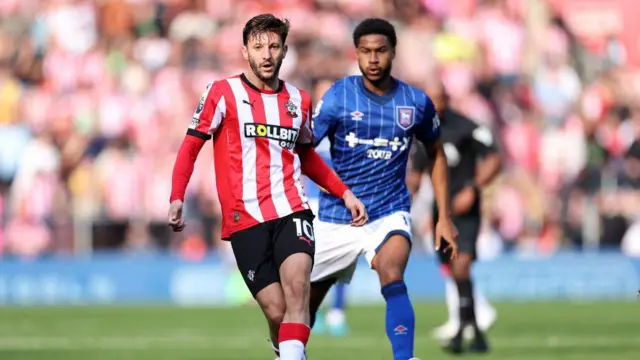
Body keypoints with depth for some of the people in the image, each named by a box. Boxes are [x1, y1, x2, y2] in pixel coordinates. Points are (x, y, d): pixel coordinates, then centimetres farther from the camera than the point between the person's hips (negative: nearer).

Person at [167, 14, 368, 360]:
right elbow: (190, 147, 3)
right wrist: (177, 198, -10)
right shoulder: (223, 93, 2)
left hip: (291, 211, 2)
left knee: (296, 286, -24)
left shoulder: (298, 100, 13)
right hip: (244, 220, -2)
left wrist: (344, 193, 22)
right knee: (277, 311, -9)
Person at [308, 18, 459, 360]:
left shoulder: (417, 102, -2)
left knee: (392, 278, -31)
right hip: (336, 217, 1)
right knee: (305, 302, 12)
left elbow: (436, 155, 13)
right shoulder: (339, 95, -8)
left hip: (389, 213, -1)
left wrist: (444, 216, 8)